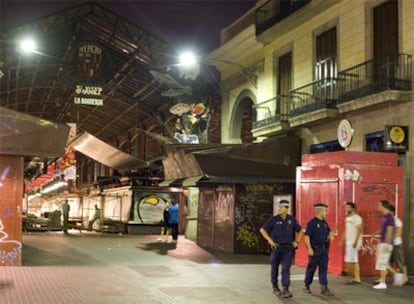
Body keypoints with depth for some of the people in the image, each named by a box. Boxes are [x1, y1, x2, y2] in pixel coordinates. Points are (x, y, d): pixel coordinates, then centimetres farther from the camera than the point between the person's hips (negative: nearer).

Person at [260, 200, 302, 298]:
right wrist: (270, 241, -13)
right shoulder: (273, 219, -6)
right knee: (274, 268, 8)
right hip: (276, 247, -1)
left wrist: (296, 242, 1)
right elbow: (262, 230, -4)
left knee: (286, 268, -12)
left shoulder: (292, 219, 1)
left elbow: (300, 231, 15)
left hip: (287, 249, 1)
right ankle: (275, 287, 27)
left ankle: (286, 291, -16)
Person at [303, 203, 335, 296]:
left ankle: (324, 288, -2)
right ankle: (306, 285, 25)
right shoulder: (311, 222, -11)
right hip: (315, 249, -6)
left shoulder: (324, 222, 11)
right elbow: (307, 236, -16)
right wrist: (309, 248, -23)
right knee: (311, 268, 7)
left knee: (323, 268, 0)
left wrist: (330, 235, 2)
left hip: (324, 249, 6)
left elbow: (329, 231, 26)